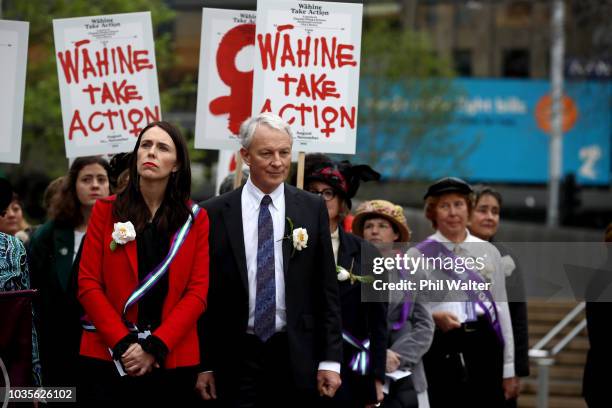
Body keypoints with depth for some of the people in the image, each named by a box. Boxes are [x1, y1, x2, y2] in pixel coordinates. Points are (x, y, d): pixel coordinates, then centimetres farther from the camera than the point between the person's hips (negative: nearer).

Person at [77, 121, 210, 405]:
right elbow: (89, 284, -1)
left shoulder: (195, 219, 6)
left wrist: (155, 347, -13)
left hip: (173, 361, 1)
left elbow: (197, 291, -1)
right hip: (107, 359, 0)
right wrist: (124, 344, -13)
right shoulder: (106, 211, 5)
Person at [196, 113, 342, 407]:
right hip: (236, 357, -1)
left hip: (296, 357, 1)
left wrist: (330, 360, -1)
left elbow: (326, 290, 4)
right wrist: (203, 364, 1)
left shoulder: (312, 209, 4)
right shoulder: (215, 214, 1)